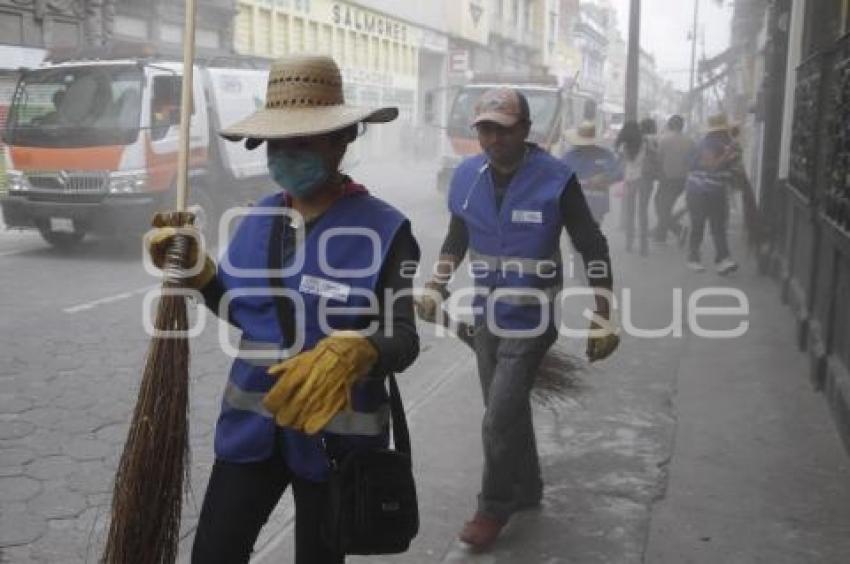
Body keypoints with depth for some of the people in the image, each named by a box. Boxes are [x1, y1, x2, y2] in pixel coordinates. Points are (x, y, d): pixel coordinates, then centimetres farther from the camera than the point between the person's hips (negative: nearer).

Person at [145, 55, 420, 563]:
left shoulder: (384, 229, -15)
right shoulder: (259, 219, 2)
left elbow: (404, 340, -21)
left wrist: (358, 351, -43)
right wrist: (198, 272, -3)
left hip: (337, 433, -4)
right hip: (252, 424, 5)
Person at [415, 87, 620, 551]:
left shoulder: (555, 179, -15)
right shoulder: (467, 176, -2)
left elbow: (593, 249, -9)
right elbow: (457, 238, 14)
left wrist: (602, 319, -11)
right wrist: (436, 288, 3)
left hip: (530, 319, -5)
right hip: (486, 316, 5)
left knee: (500, 418, -8)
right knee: (508, 412, 16)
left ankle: (494, 507, 13)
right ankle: (526, 490, 38)